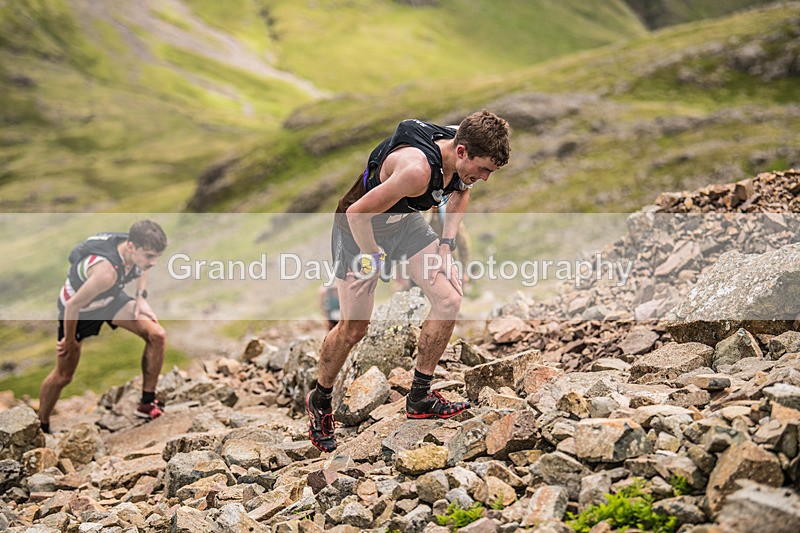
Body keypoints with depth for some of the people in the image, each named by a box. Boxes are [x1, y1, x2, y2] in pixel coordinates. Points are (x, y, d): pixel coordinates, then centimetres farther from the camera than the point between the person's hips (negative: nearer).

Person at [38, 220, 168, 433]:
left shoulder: (137, 250, -23)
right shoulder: (107, 271, -44)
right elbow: (73, 305, -32)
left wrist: (141, 297, -5)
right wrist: (69, 341, -17)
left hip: (111, 297, 6)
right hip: (79, 309, -6)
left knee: (157, 335, -11)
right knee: (63, 375, 6)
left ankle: (147, 404, 1)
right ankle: (41, 427, 31)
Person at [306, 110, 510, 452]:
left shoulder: (463, 153, -16)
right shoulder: (418, 169, -40)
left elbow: (461, 191, 10)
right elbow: (357, 213, -33)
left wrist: (447, 241, 2)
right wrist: (374, 258, -19)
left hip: (406, 220, 7)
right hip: (360, 227, -7)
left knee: (450, 299, -5)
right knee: (354, 327, -2)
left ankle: (420, 398, 9)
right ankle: (319, 402, 25)